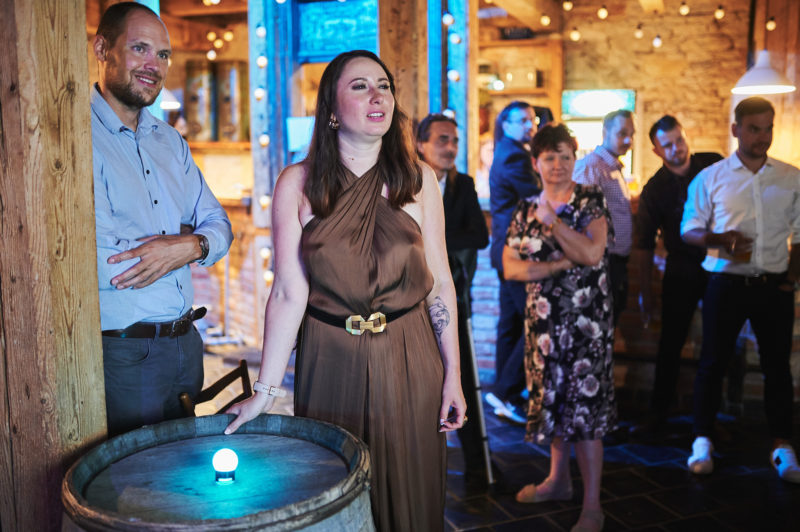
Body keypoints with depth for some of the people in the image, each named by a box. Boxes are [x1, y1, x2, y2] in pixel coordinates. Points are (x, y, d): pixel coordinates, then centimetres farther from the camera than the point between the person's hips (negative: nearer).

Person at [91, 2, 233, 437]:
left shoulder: (169, 140, 12)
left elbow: (217, 224, 10)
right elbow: (98, 264, -24)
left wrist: (190, 246, -13)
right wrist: (184, 240, -11)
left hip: (186, 342, 7)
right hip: (120, 353, -7)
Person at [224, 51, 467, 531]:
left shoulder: (418, 179, 0)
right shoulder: (298, 184, -4)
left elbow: (440, 283, 1)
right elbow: (289, 293, -7)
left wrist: (453, 375, 0)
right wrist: (265, 391, -8)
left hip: (409, 363, 1)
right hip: (330, 364, -1)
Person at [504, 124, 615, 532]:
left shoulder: (591, 201, -3)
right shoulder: (526, 210, 8)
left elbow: (591, 253, -17)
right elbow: (510, 267, 0)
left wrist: (552, 219, -16)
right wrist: (558, 265, -12)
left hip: (584, 319, -4)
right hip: (543, 319, 5)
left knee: (583, 404, -4)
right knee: (551, 397, 14)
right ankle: (558, 479, 32)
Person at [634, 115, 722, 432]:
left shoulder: (715, 165, -2)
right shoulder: (654, 189, -4)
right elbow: (645, 245, -1)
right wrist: (645, 292, -1)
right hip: (682, 271, -1)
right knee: (670, 344, 4)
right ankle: (659, 412, 17)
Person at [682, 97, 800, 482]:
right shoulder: (710, 178, 1)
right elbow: (689, 230, 3)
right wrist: (720, 240, -15)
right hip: (727, 284, -2)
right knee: (712, 363, 5)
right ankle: (702, 441, 17)